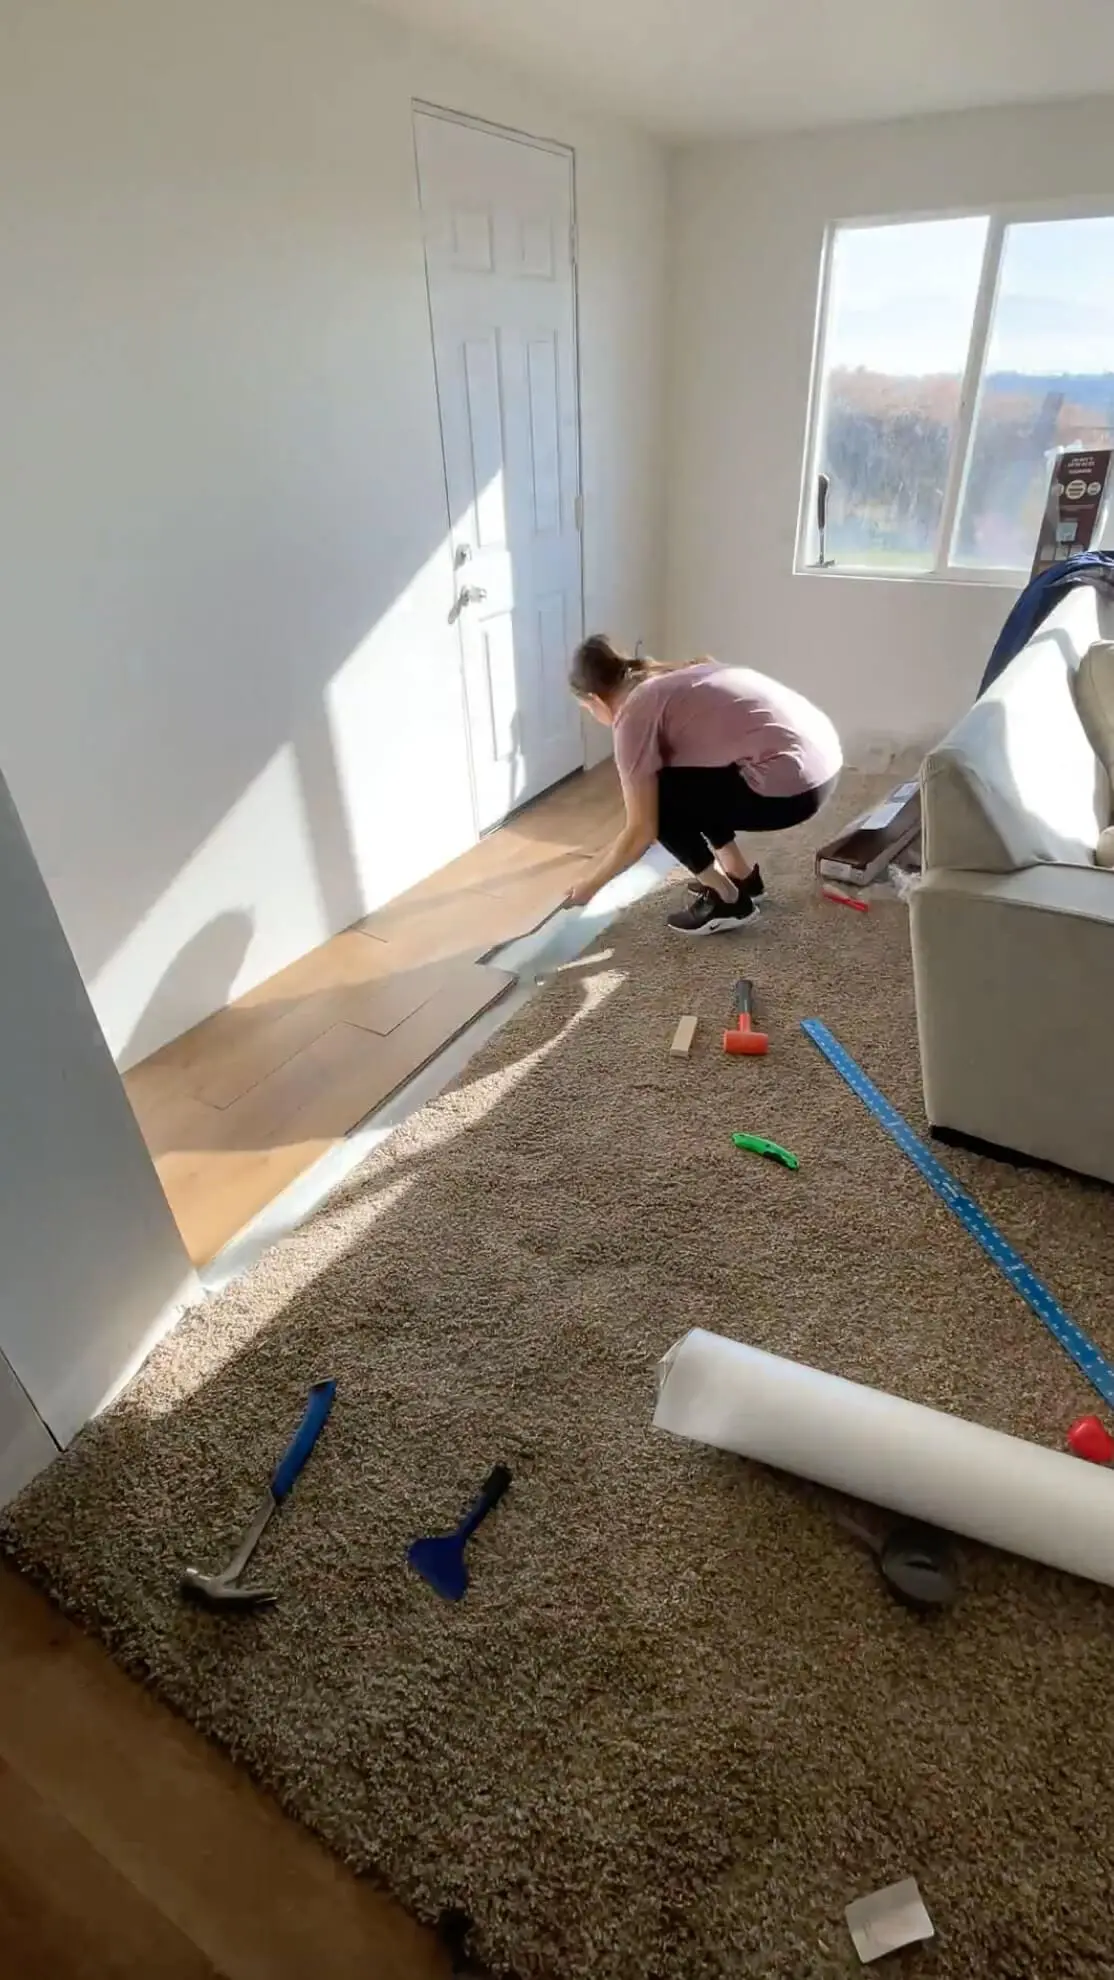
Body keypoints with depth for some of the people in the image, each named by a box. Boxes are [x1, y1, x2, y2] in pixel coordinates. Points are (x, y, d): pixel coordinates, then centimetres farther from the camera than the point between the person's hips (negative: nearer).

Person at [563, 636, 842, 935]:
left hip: (792, 788, -9)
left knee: (656, 799, 2)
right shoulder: (668, 682, 19)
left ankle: (728, 901, 10)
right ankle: (742, 876, 28)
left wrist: (589, 885, 7)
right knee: (687, 784, 23)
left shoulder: (633, 714, -7)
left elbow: (641, 831, -8)